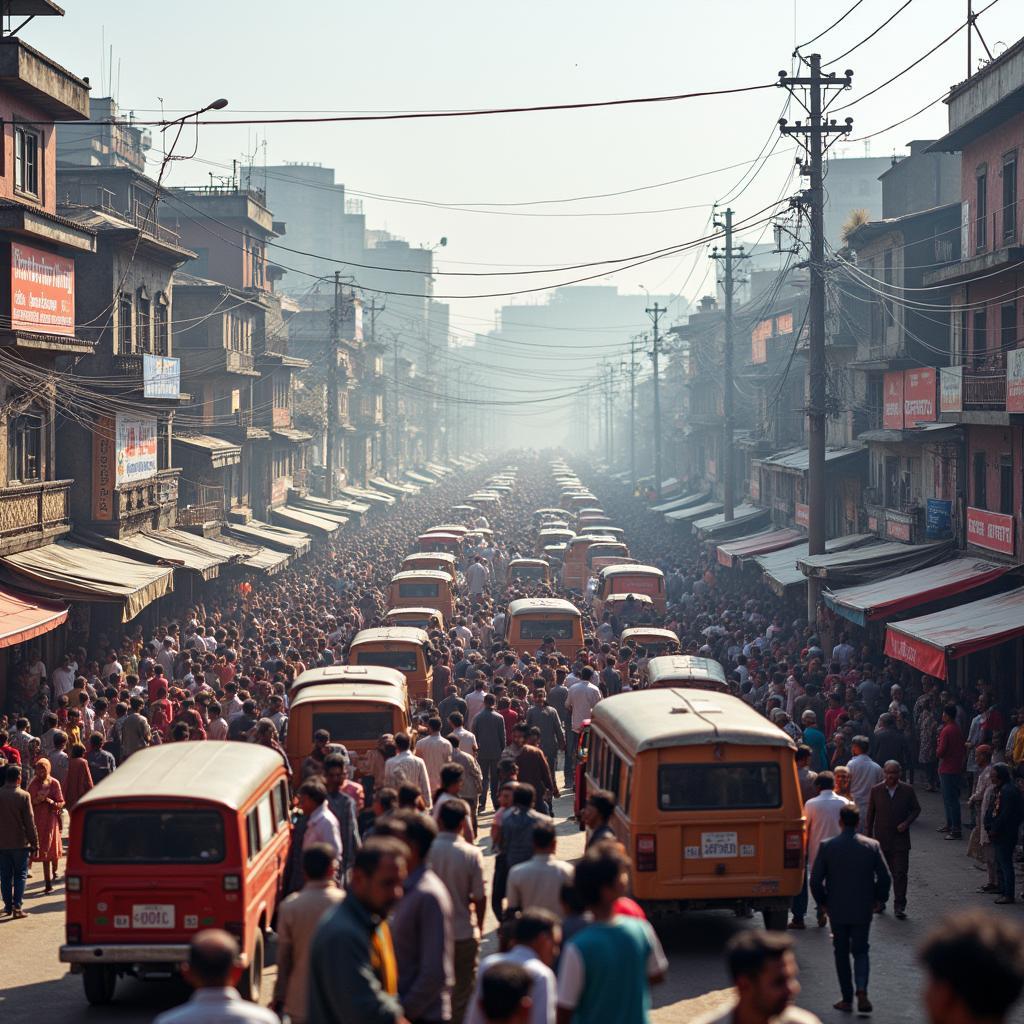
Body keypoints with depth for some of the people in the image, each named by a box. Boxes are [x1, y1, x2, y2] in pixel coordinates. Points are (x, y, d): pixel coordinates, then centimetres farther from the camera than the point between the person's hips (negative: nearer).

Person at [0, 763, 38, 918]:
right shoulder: (23, 796, -11)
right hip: (20, 842, -2)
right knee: (20, 875, 6)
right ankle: (17, 906, -3)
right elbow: (30, 822, -10)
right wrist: (35, 844, -3)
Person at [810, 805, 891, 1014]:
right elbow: (885, 877, -5)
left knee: (841, 954, 11)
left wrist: (822, 902, 8)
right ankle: (861, 991, -8)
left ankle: (847, 999, 12)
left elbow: (816, 880, -7)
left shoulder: (827, 846, -8)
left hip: (837, 910, -1)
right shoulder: (872, 846, -6)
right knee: (861, 951, 13)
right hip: (863, 910, 1)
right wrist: (879, 899, 12)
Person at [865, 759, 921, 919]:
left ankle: (899, 906, 0)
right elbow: (870, 814, 7)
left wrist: (907, 822, -10)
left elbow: (916, 809, 8)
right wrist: (868, 835, 6)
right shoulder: (876, 791, 1)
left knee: (900, 873, -5)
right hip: (881, 839, 1)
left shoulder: (908, 790, -1)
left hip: (900, 839, -1)